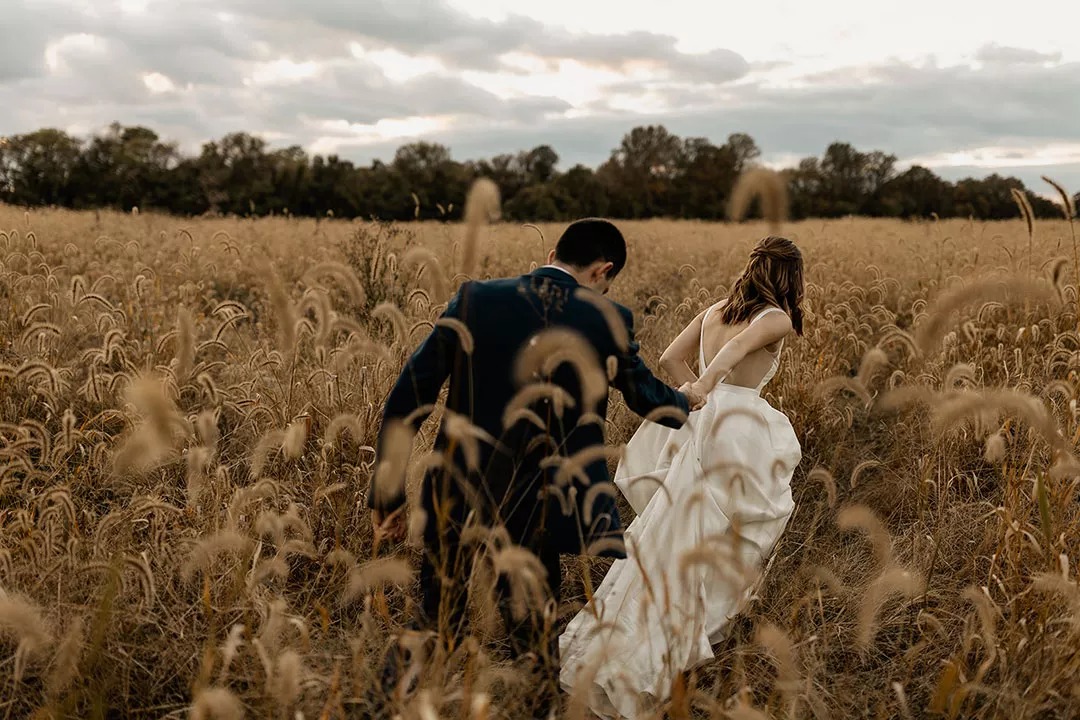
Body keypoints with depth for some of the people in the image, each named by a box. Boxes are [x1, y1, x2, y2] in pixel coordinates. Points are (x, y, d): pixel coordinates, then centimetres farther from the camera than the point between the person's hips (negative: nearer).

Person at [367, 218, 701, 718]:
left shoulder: (476, 300, -4)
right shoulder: (608, 322, -5)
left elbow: (406, 402, -5)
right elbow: (645, 396, 15)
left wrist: (387, 493, 4)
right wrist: (685, 403, 38)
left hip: (457, 500, 1)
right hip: (537, 514, 0)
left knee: (433, 627, 17)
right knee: (532, 639, 18)